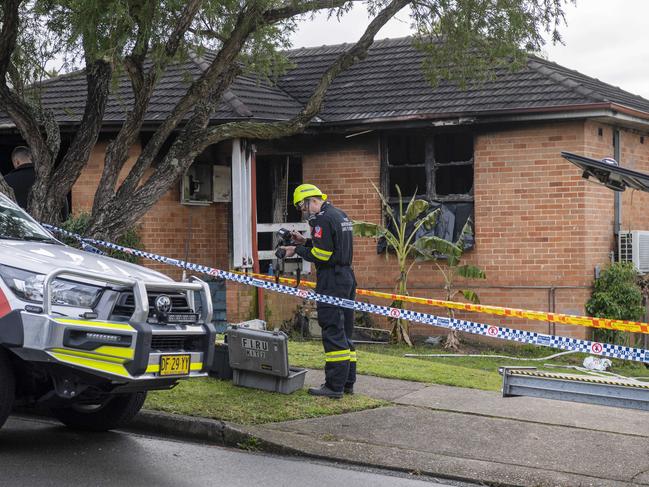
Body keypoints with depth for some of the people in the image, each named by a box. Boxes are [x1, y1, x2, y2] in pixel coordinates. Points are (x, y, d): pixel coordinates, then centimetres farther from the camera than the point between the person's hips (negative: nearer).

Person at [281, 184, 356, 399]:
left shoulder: (323, 219, -13)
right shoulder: (341, 216, 18)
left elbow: (321, 255, -18)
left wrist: (297, 250, -5)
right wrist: (305, 242, 14)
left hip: (331, 280, -10)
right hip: (347, 276, 10)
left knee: (332, 332, -8)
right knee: (344, 332, 13)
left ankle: (334, 386, -7)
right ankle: (348, 382, 17)